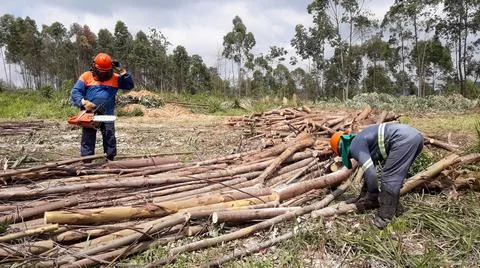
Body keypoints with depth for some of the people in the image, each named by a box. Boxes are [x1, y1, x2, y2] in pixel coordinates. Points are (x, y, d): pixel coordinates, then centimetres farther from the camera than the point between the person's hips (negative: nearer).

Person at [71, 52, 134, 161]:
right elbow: (75, 92, -2)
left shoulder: (115, 78, 7)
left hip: (107, 115, 1)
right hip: (89, 114, -1)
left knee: (110, 139, 3)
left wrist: (122, 72, -7)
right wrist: (83, 102, -20)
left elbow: (130, 85, 3)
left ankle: (111, 160, 13)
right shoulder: (86, 76, 1)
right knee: (88, 139, 6)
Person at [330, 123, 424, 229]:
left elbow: (370, 172, -10)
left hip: (403, 139, -10)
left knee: (389, 178, -5)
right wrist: (362, 195, 47)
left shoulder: (354, 146, 0)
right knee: (394, 176, 20)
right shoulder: (361, 141, 29)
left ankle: (384, 218, 0)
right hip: (415, 136, 10)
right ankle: (395, 208, 27)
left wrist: (373, 198, 3)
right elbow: (370, 169, 39)